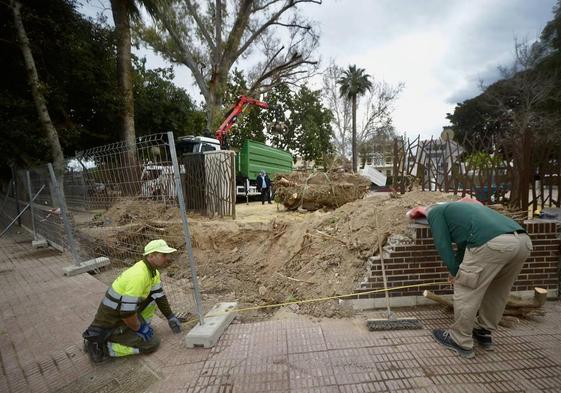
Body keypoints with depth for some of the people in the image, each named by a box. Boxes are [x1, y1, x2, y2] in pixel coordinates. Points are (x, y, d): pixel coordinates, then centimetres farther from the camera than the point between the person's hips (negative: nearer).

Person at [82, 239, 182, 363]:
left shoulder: (152, 270, -2)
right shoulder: (139, 276, -31)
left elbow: (159, 296, 9)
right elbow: (127, 313, -29)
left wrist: (171, 317, 12)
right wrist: (140, 328, -12)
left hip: (123, 313, 8)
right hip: (110, 324, -8)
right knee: (152, 343, -7)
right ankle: (102, 347, -1)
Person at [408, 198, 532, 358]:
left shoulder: (435, 212, 16)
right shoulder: (461, 207, 38)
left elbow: (443, 246, 6)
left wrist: (456, 273, 18)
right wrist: (460, 271, 48)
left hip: (493, 243, -8)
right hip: (523, 240, 8)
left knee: (466, 292, 8)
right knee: (497, 292, 26)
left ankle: (460, 342, 22)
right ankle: (484, 334, 40)